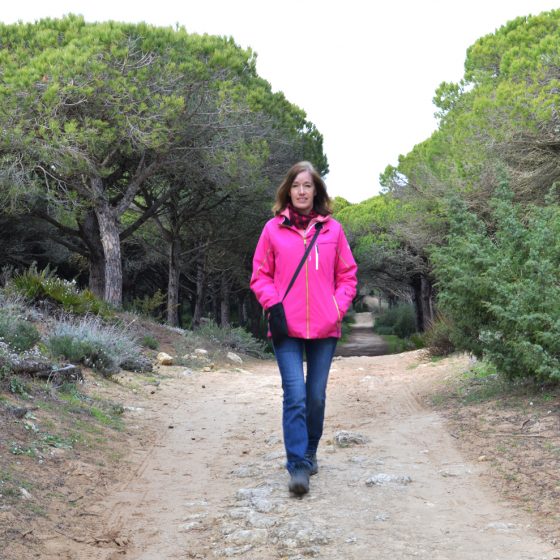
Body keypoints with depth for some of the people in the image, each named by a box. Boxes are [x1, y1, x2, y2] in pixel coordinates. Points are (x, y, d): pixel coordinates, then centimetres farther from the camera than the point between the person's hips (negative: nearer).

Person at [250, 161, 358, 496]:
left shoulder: (333, 229, 6)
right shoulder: (274, 229, 3)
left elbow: (347, 276, 11)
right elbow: (261, 275, 7)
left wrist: (339, 308, -3)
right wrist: (273, 305, -8)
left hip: (325, 329, 2)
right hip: (287, 329, -2)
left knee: (316, 397, 11)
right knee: (295, 396, -10)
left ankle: (310, 452, 30)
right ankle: (298, 467, -7)